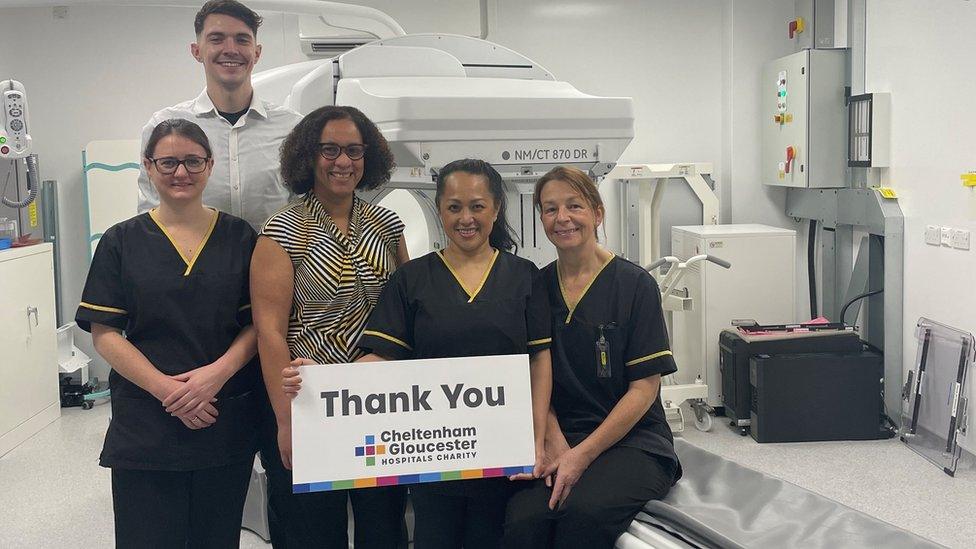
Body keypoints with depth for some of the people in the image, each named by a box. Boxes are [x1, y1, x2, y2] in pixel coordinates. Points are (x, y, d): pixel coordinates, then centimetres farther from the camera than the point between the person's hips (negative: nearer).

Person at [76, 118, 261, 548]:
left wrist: (218, 372, -15)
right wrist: (167, 389, -15)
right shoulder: (122, 242, 2)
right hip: (145, 427, -1)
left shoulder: (239, 238, 5)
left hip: (228, 422, 1)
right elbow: (104, 333, -3)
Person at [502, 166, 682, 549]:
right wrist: (556, 445, -10)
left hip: (631, 442, -2)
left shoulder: (634, 284, -1)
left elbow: (644, 387, -5)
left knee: (584, 511, -33)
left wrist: (582, 455, -13)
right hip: (558, 441, 3)